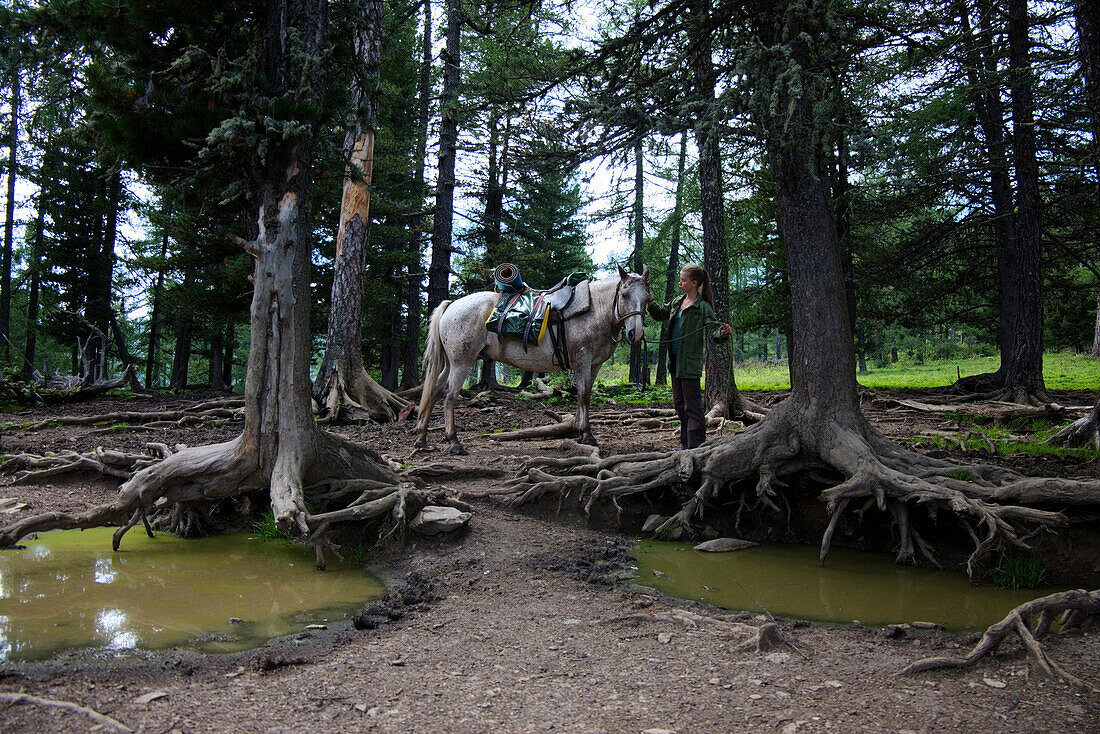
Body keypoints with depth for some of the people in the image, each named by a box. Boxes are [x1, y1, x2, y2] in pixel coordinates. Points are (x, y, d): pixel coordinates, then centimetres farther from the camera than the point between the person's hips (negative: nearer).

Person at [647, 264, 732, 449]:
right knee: (680, 404, 15)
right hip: (675, 360, 9)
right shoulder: (677, 302, 11)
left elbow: (713, 329, -18)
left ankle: (696, 446, 0)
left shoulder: (703, 307, -11)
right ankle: (686, 445, 26)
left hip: (690, 361, -9)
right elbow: (660, 314, 25)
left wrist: (722, 333, -40)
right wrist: (650, 301, 7)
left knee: (692, 406, -5)